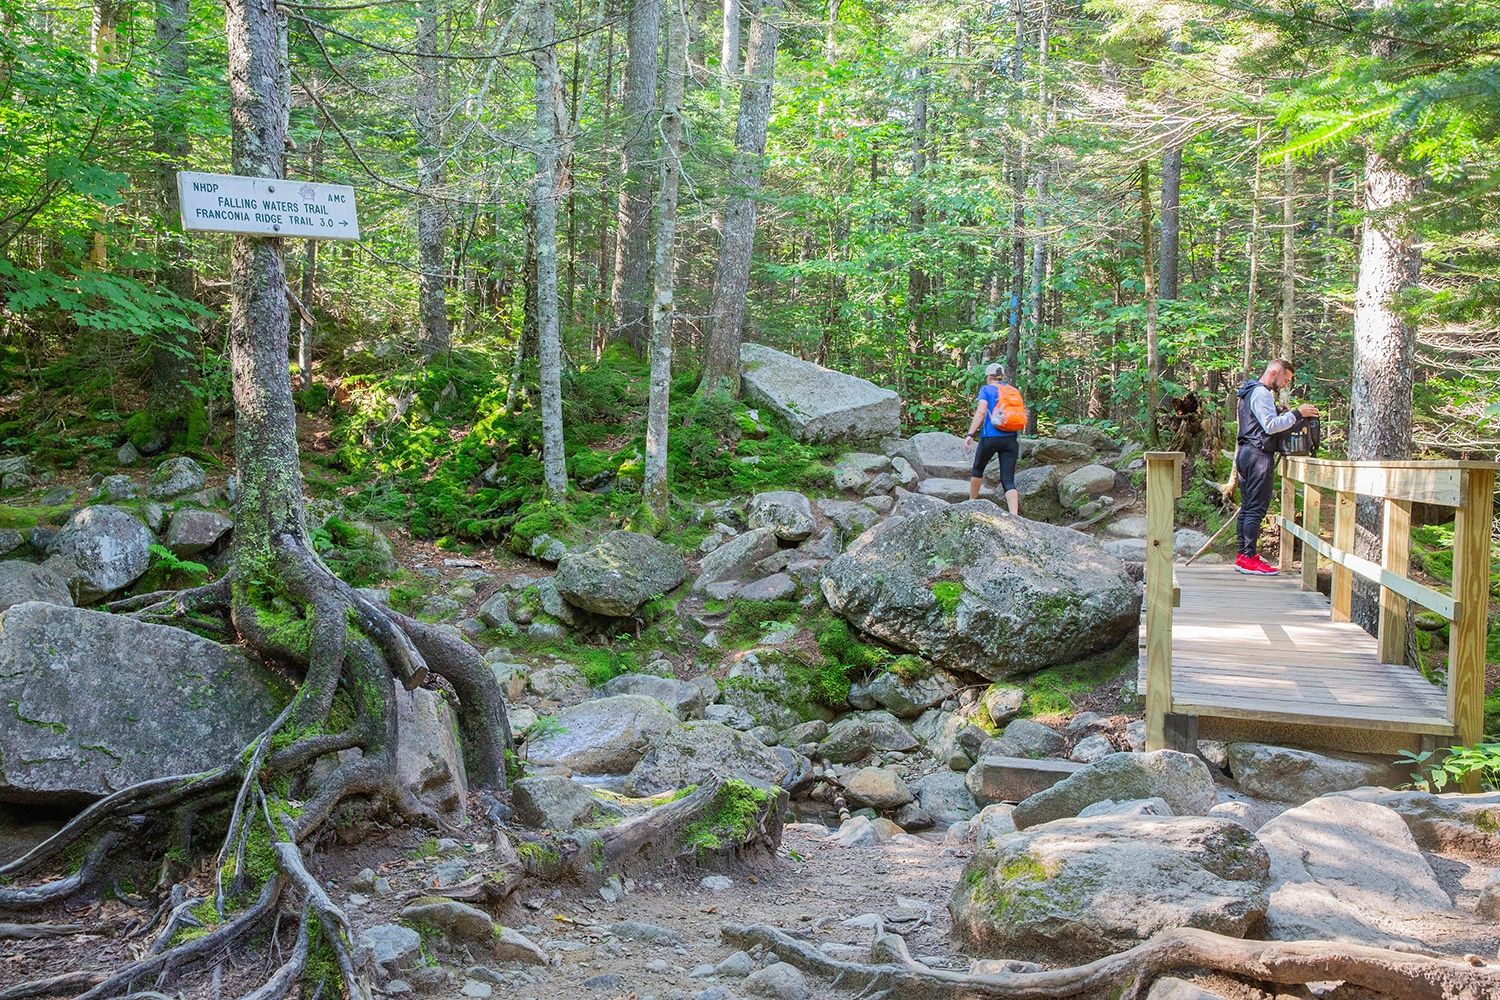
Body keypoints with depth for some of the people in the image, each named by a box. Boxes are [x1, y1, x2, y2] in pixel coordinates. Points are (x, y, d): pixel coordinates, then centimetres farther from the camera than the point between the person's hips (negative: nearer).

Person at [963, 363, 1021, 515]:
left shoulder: (987, 390, 2)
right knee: (1008, 480, -2)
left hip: (990, 437, -3)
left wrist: (970, 434, -18)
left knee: (978, 469, 24)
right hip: (1011, 439, 3)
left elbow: (981, 412, -12)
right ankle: (1014, 516, -21)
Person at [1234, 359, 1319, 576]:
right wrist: (1296, 414, -17)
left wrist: (1287, 415, 14)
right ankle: (1248, 558, -13)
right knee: (1257, 508, -11)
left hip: (1247, 452, 11)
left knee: (1247, 507, 11)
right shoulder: (1261, 393, -12)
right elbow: (1271, 425, -20)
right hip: (1258, 454, -11)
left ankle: (1243, 555, 13)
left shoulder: (1251, 392, 22)